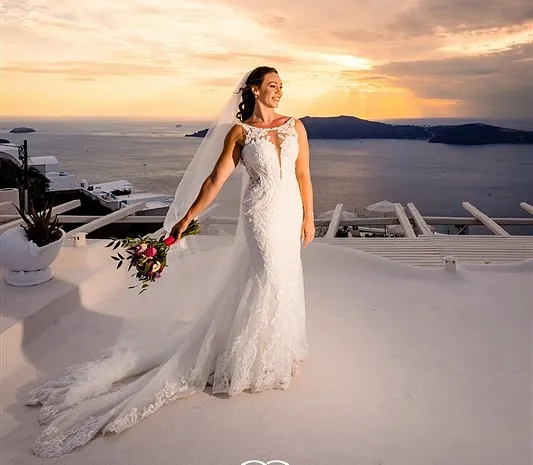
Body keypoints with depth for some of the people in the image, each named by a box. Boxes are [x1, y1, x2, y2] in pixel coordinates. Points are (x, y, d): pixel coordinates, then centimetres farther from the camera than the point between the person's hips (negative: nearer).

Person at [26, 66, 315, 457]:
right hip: (260, 215, -4)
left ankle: (275, 346, 34)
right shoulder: (239, 131, -3)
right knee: (270, 280, -5)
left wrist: (308, 217, 5)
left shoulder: (295, 125, 7)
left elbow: (304, 175, 8)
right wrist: (186, 217, -7)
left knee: (282, 280, 13)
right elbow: (215, 179, -4)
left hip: (290, 212, 4)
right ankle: (259, 358, 15)